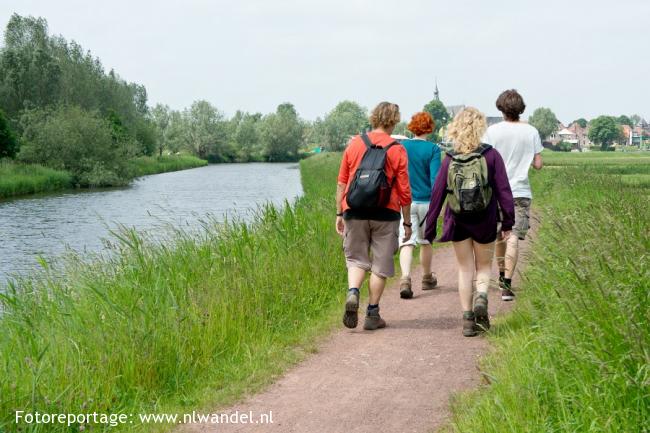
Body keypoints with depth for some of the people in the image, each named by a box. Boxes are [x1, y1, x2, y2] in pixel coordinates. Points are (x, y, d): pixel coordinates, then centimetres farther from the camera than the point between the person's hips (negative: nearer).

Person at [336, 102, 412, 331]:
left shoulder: (354, 143, 3)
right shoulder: (397, 150, -4)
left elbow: (341, 183, 5)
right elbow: (404, 191, -2)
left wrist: (339, 213, 13)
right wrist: (407, 222, 7)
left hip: (354, 211, 2)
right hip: (385, 213, -2)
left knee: (356, 258, 13)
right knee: (381, 265, 8)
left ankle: (352, 293, -14)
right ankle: (372, 314, 11)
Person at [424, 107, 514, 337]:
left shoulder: (450, 159, -3)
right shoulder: (491, 155, -8)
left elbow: (437, 194, -1)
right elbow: (503, 190, -7)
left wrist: (429, 229, 5)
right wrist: (508, 220, 1)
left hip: (458, 223, 1)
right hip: (485, 223, -1)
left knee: (465, 269, 12)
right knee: (484, 266, 16)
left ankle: (467, 318, 6)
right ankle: (481, 297, -13)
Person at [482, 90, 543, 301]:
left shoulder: (493, 131, -5)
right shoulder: (531, 132, -1)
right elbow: (538, 164, 2)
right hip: (521, 191, -1)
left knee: (499, 236, 17)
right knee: (513, 238, -5)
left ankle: (502, 275, 33)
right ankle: (507, 284, -15)